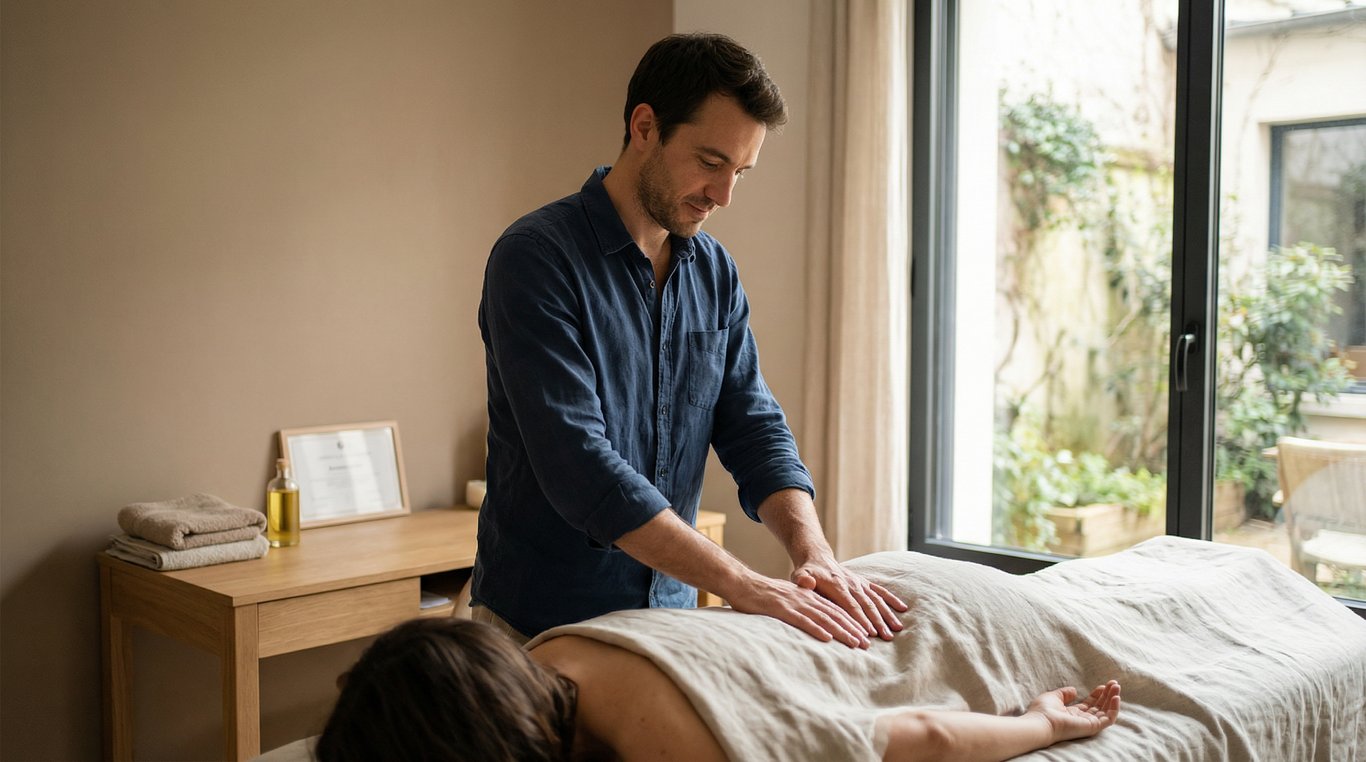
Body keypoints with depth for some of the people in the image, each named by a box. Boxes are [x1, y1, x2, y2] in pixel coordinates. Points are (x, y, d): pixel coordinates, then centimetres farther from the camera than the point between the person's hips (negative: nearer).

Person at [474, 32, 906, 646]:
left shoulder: (715, 271, 3)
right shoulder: (535, 257, -18)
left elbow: (753, 427, 1)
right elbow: (578, 464, -26)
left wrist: (813, 551, -18)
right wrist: (745, 588, -29)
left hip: (671, 613, 5)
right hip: (538, 625, -5)